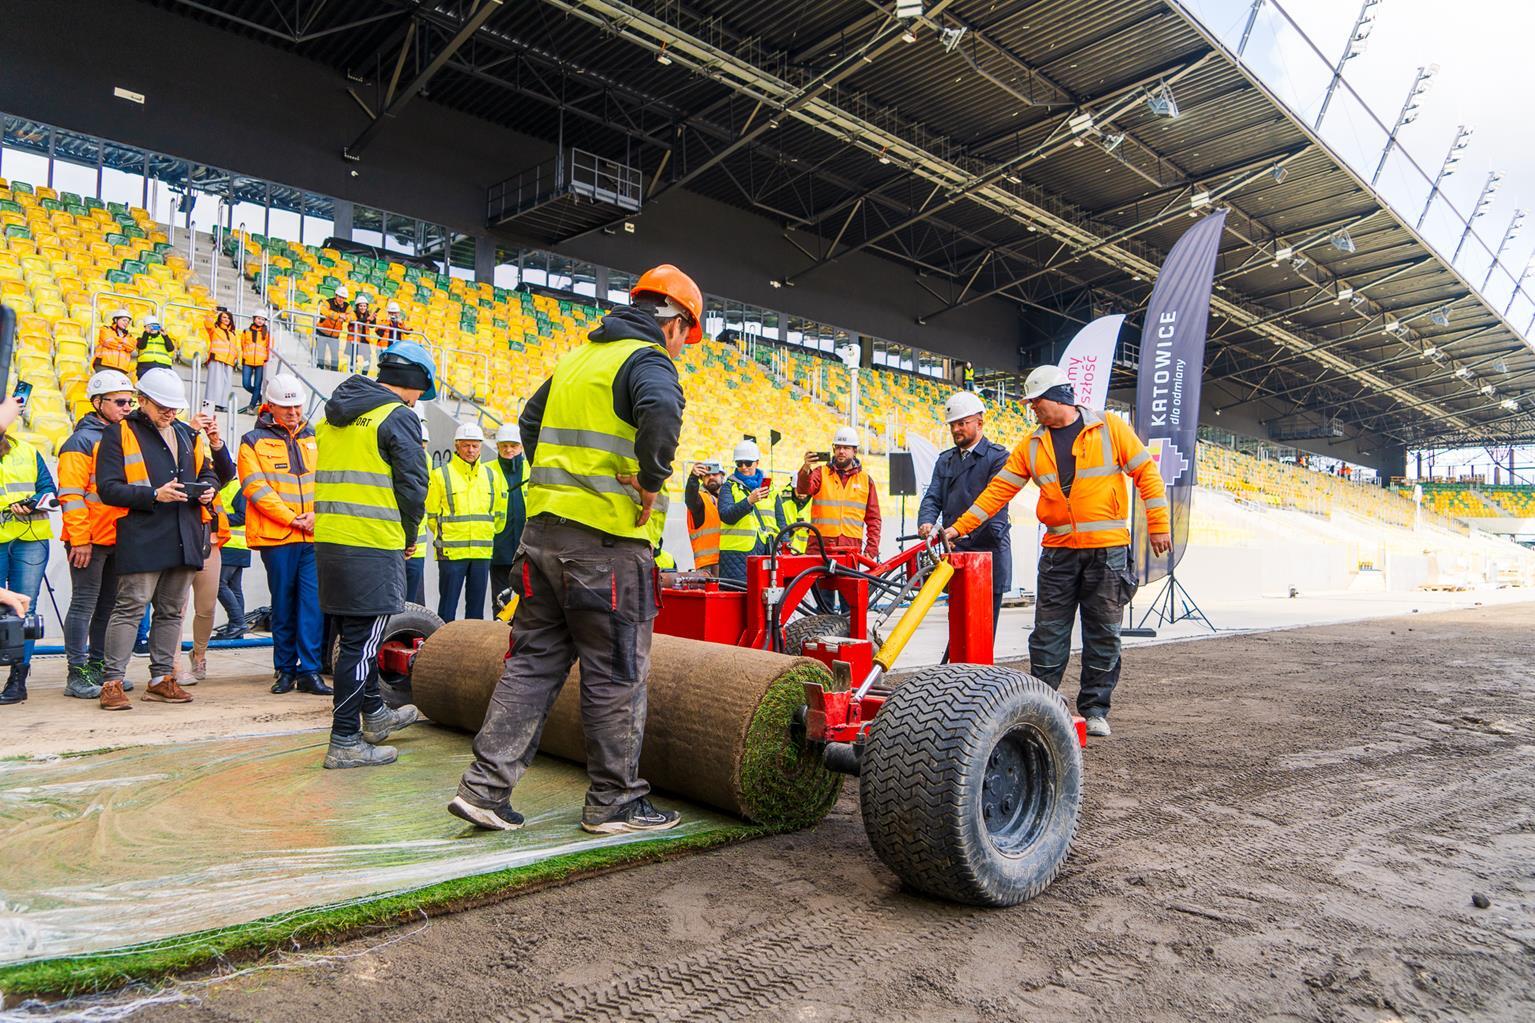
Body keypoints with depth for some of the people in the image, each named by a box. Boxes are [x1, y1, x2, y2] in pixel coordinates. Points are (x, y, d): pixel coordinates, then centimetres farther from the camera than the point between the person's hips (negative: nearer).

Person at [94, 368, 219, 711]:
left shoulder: (188, 435, 17)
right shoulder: (119, 435, 0)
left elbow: (207, 473, 27)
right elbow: (108, 487, -7)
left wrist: (208, 489, 4)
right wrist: (154, 495, -19)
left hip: (185, 538, 6)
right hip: (142, 538, -6)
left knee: (172, 610, 11)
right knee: (131, 606, -6)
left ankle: (162, 678, 20)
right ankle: (112, 682, 1)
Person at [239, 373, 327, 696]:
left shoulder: (314, 439, 16)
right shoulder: (254, 441, 5)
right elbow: (256, 488, -5)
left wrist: (315, 514, -6)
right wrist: (292, 519, -11)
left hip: (314, 537, 2)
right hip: (276, 537, -2)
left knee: (313, 601, -5)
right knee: (283, 603, 6)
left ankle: (309, 670, -1)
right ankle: (285, 669, 17)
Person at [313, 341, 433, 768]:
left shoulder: (332, 416, 17)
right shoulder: (398, 417, -9)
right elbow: (413, 485, -11)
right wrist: (409, 537, 4)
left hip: (329, 541, 9)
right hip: (374, 546, -8)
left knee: (356, 636, 19)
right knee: (361, 642, -2)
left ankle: (375, 715, 35)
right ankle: (345, 742, 4)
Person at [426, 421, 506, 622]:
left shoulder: (492, 475, 12)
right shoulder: (441, 474, 0)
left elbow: (500, 513, 19)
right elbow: (431, 513, 4)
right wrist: (445, 536, 6)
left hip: (483, 552, 4)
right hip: (451, 552, -4)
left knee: (477, 606, 10)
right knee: (448, 606, 1)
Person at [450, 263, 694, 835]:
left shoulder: (578, 358, 20)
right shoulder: (648, 360, -7)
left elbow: (530, 419, 30)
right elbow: (660, 414, -29)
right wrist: (651, 481, -17)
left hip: (543, 529, 8)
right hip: (607, 540, -8)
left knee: (533, 661, 13)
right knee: (615, 676, 3)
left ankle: (486, 787, 15)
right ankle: (614, 802, 15)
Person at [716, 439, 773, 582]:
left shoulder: (769, 486, 16)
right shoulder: (729, 487, 5)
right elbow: (725, 515, -13)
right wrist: (749, 500, -24)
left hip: (765, 552, 4)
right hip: (737, 552, -3)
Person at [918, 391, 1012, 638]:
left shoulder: (998, 457, -2)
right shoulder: (945, 460, 18)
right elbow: (932, 497, 9)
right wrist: (926, 522, -14)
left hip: (989, 549, -5)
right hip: (955, 549, 5)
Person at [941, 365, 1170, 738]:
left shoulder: (1109, 427, -1)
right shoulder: (1032, 445, 8)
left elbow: (1146, 473, 1)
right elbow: (999, 489, 6)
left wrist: (1158, 525, -2)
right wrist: (960, 526, -2)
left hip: (1108, 550, -2)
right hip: (1058, 551, 3)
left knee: (1103, 633, 5)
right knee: (1047, 633, 3)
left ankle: (1095, 709, 16)